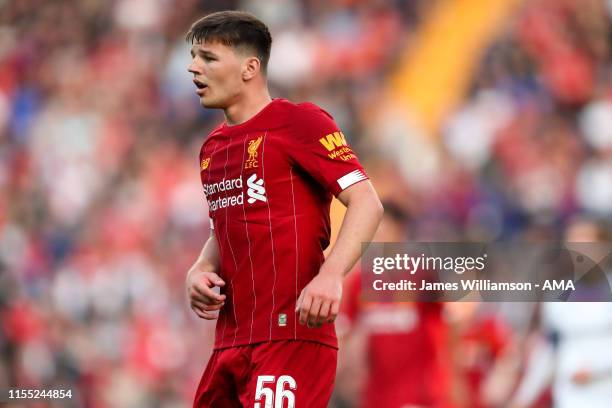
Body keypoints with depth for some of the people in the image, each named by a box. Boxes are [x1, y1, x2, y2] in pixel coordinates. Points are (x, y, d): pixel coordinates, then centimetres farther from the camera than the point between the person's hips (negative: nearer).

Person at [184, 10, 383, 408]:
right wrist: (200, 270, 8)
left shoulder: (300, 121, -5)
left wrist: (331, 275, -27)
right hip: (231, 342, 8)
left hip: (293, 335, -8)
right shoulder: (212, 149, 18)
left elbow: (366, 203, -12)